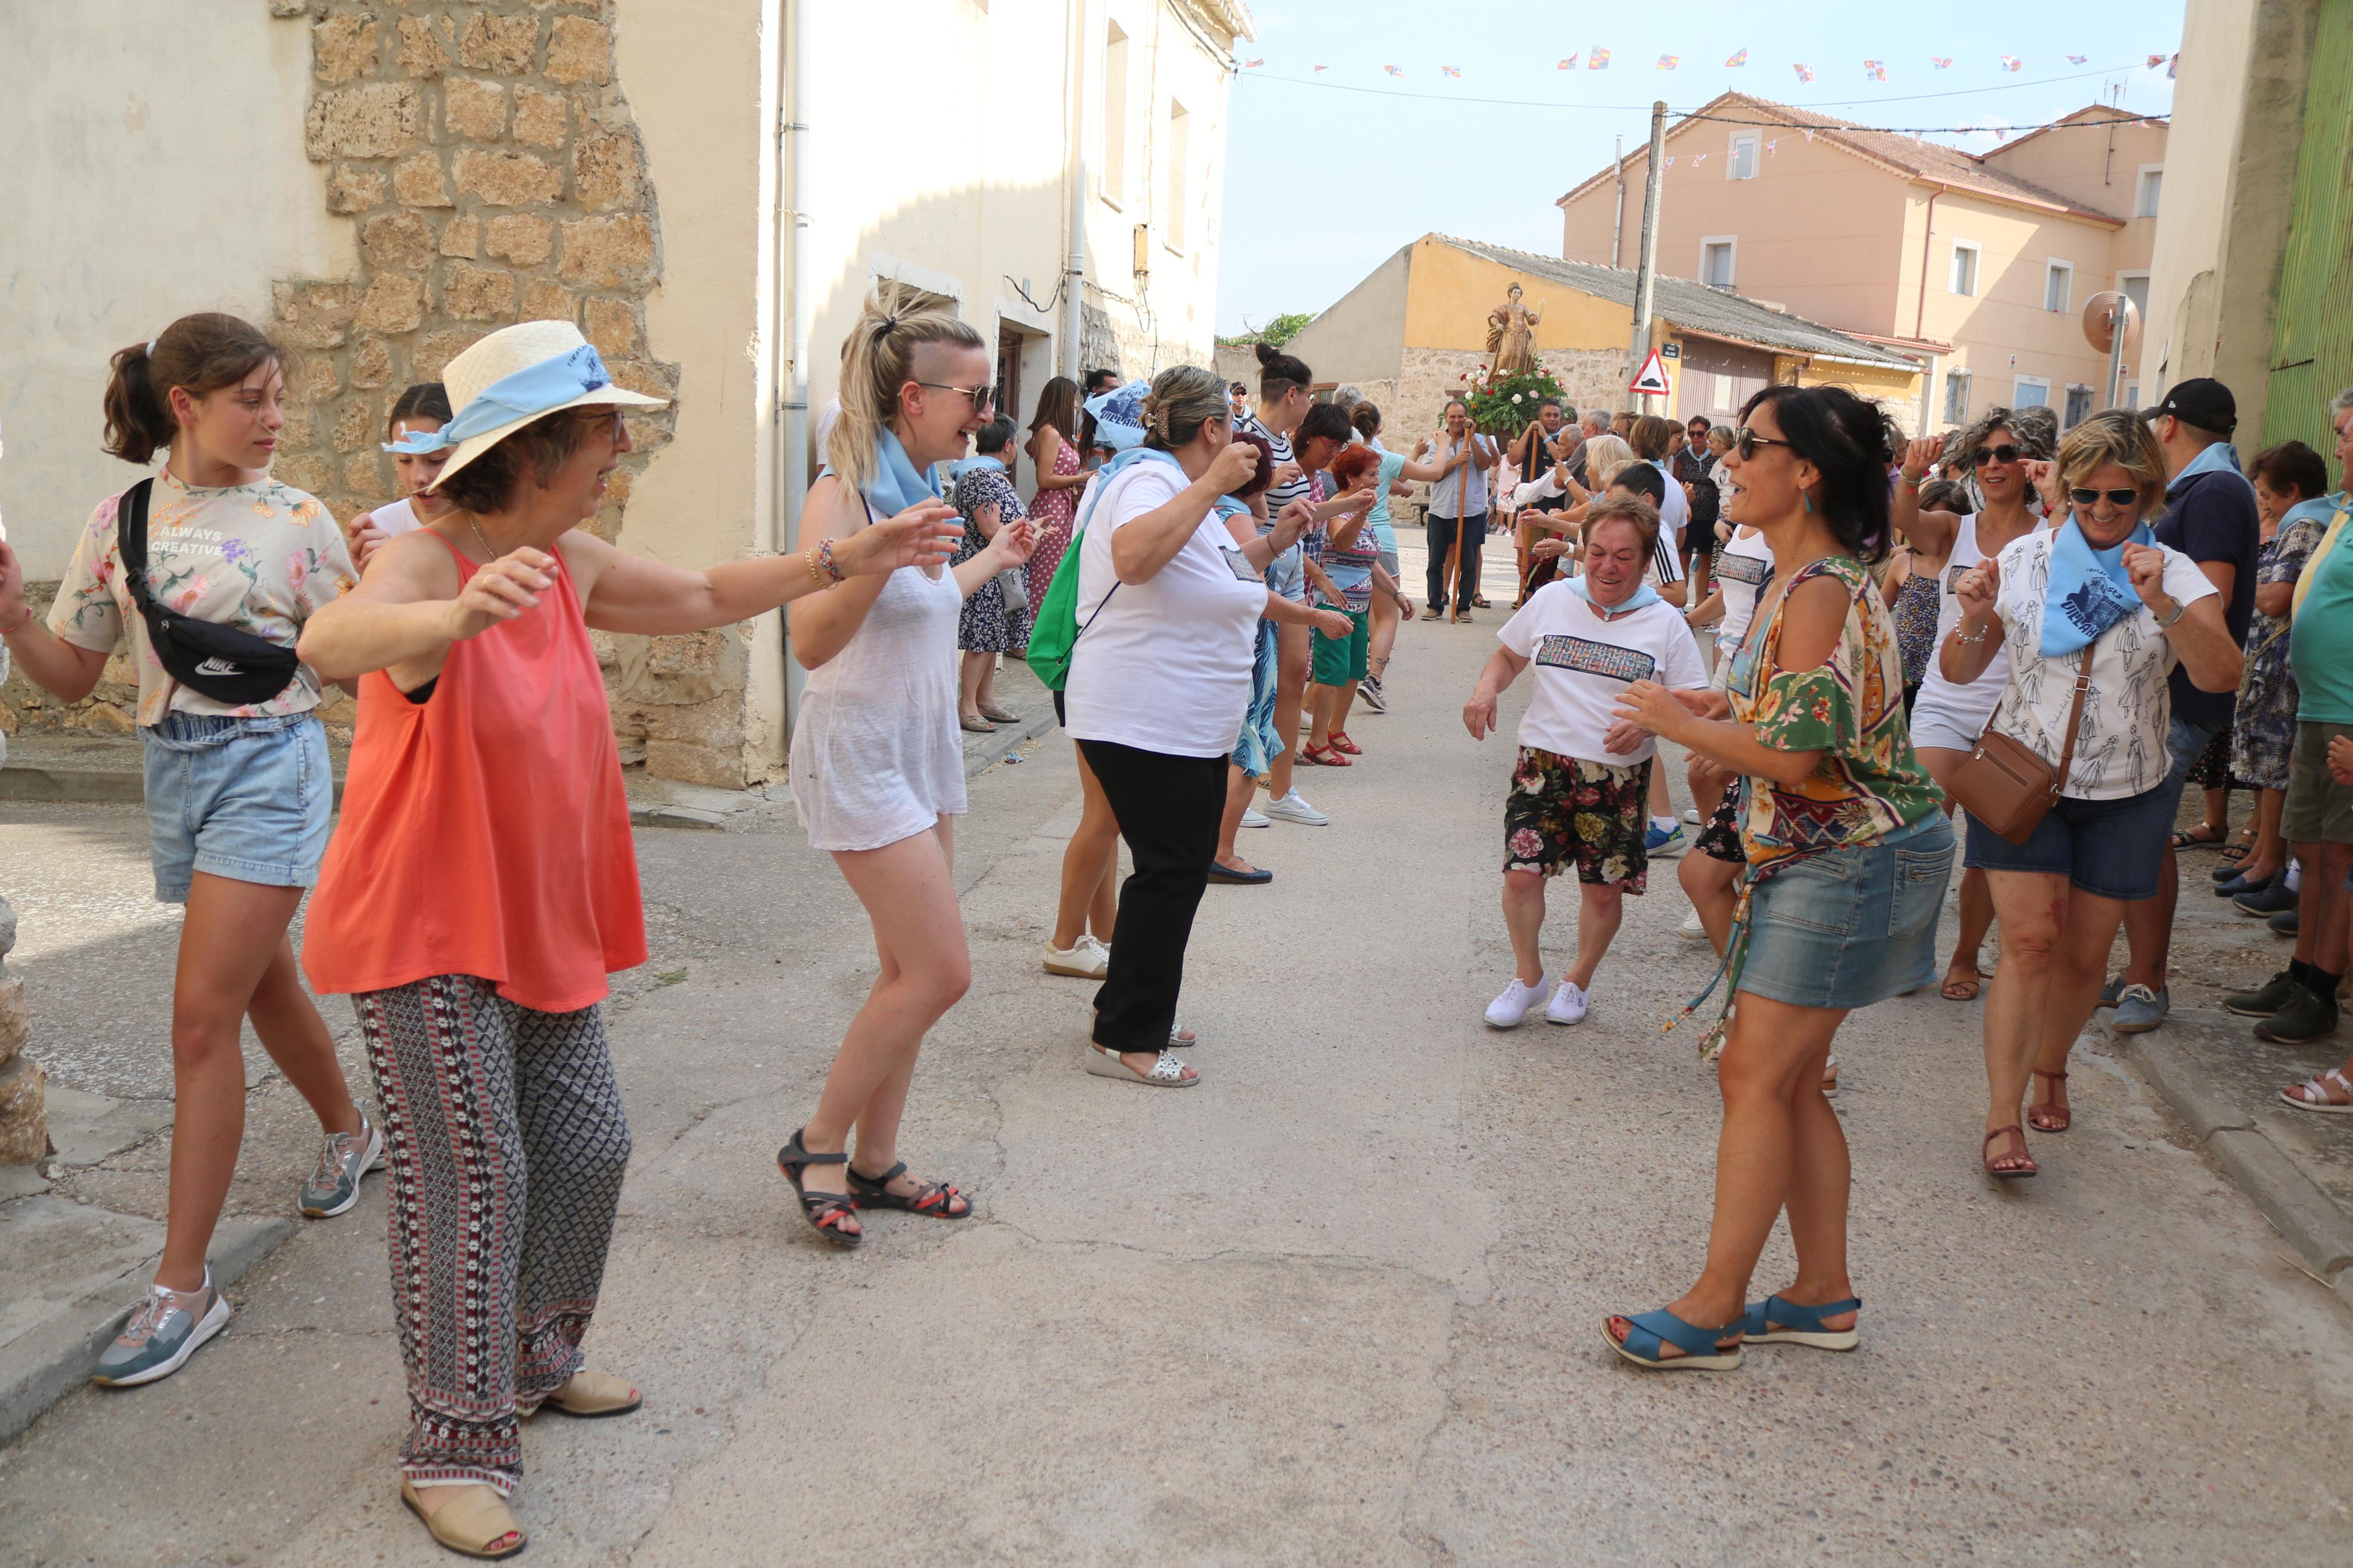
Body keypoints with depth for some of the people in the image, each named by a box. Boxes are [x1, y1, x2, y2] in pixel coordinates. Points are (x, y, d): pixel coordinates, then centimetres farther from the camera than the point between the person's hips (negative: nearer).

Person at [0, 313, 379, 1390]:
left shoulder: (294, 520, -4)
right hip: (174, 767, 5)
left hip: (268, 765, -5)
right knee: (262, 980, 19)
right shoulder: (121, 520, 5)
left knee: (204, 1012, -10)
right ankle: (348, 1132, 47)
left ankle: (183, 1283, -2)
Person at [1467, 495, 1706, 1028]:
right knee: (1521, 875, -8)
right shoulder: (1551, 599, 5)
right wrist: (1487, 686, -4)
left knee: (1604, 890, 6)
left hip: (1619, 776, -1)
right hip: (1543, 762, 1)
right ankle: (1529, 977, 17)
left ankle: (1578, 981, 32)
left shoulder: (1665, 623, 0)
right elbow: (1508, 655, 18)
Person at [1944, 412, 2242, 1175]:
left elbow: (2221, 675, -18)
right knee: (2030, 940, -11)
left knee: (2083, 954, 8)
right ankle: (2003, 1120, -9)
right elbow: (1959, 672, 1)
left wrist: (2162, 606, -33)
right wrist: (1976, 620, -19)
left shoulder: (2173, 573, -2)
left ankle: (2050, 1069, 35)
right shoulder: (2025, 559, 0)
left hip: (2125, 796, 1)